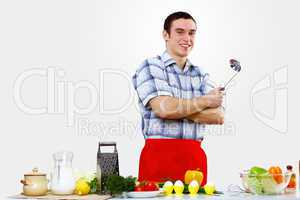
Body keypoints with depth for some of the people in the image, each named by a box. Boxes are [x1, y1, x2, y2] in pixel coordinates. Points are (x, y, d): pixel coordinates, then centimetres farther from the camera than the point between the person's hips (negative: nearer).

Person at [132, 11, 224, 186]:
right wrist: (206, 100, -3)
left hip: (196, 157, 5)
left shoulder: (200, 74, 16)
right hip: (160, 155, -4)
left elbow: (218, 116, 3)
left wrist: (178, 109, -11)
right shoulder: (151, 67, 0)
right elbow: (164, 108, -15)